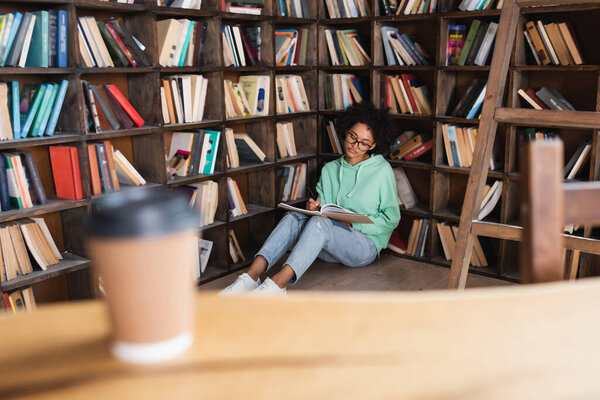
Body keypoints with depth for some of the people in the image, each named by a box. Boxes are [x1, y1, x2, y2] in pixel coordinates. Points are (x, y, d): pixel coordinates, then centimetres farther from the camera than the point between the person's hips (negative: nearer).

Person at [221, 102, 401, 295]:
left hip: (366, 244, -4)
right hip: (329, 250, 4)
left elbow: (391, 217, 0)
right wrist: (314, 209, -10)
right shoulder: (329, 169, 14)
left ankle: (277, 284, -48)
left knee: (319, 223, -34)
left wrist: (353, 223, -12)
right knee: (293, 217, -25)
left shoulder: (382, 170, 1)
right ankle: (252, 275, -39)